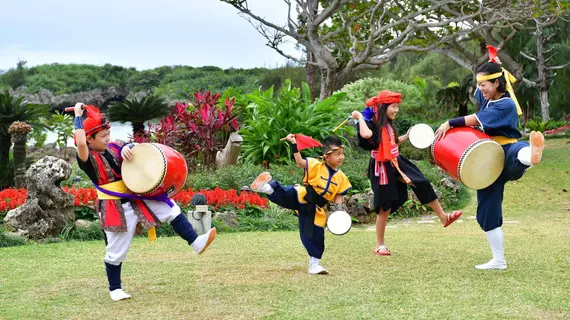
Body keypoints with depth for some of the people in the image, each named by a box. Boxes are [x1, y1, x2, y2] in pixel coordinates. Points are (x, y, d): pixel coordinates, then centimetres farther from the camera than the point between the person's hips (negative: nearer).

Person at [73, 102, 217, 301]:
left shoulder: (112, 148, 4)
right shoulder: (88, 158, -15)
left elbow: (130, 148, 16)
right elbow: (80, 143, -36)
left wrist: (126, 148, -10)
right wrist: (78, 116, -28)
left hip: (137, 198, 6)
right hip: (115, 208, -6)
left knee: (170, 208, -5)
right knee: (116, 252, 4)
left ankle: (196, 243, -2)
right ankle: (115, 289, 22)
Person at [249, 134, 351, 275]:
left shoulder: (341, 177, 3)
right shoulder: (316, 166, -9)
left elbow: (338, 196, 7)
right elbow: (300, 162, -16)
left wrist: (338, 207, -13)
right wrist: (294, 145, -25)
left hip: (314, 210, 3)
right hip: (300, 197, -3)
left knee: (316, 236, 4)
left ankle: (314, 265, 14)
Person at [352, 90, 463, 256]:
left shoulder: (389, 124, 6)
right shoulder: (373, 124, -18)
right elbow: (366, 134, -43)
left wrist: (407, 136, 11)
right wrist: (360, 117, -29)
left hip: (397, 164, 8)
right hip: (383, 169, -8)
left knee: (423, 184, 6)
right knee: (385, 207, -1)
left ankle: (443, 217, 22)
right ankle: (380, 245, 13)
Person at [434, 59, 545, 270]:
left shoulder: (506, 104, -13)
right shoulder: (487, 98, 12)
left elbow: (475, 120, -18)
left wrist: (449, 123, -11)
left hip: (506, 153, -8)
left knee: (518, 151, -46)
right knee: (487, 209, 5)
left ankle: (532, 155, -86)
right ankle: (498, 260, 13)